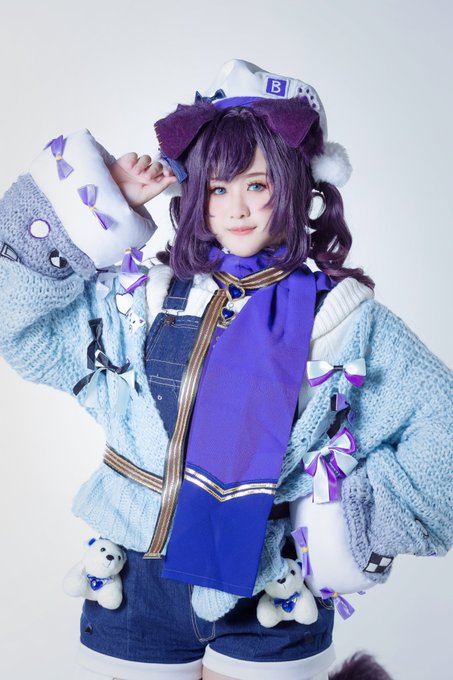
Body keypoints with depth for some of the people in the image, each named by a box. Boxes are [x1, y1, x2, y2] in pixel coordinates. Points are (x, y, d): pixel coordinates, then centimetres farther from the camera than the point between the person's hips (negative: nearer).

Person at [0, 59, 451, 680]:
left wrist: (359, 521, -8)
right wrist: (97, 208, -9)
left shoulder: (344, 316, -5)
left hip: (273, 604, -1)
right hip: (140, 589, 1)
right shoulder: (140, 299, -1)